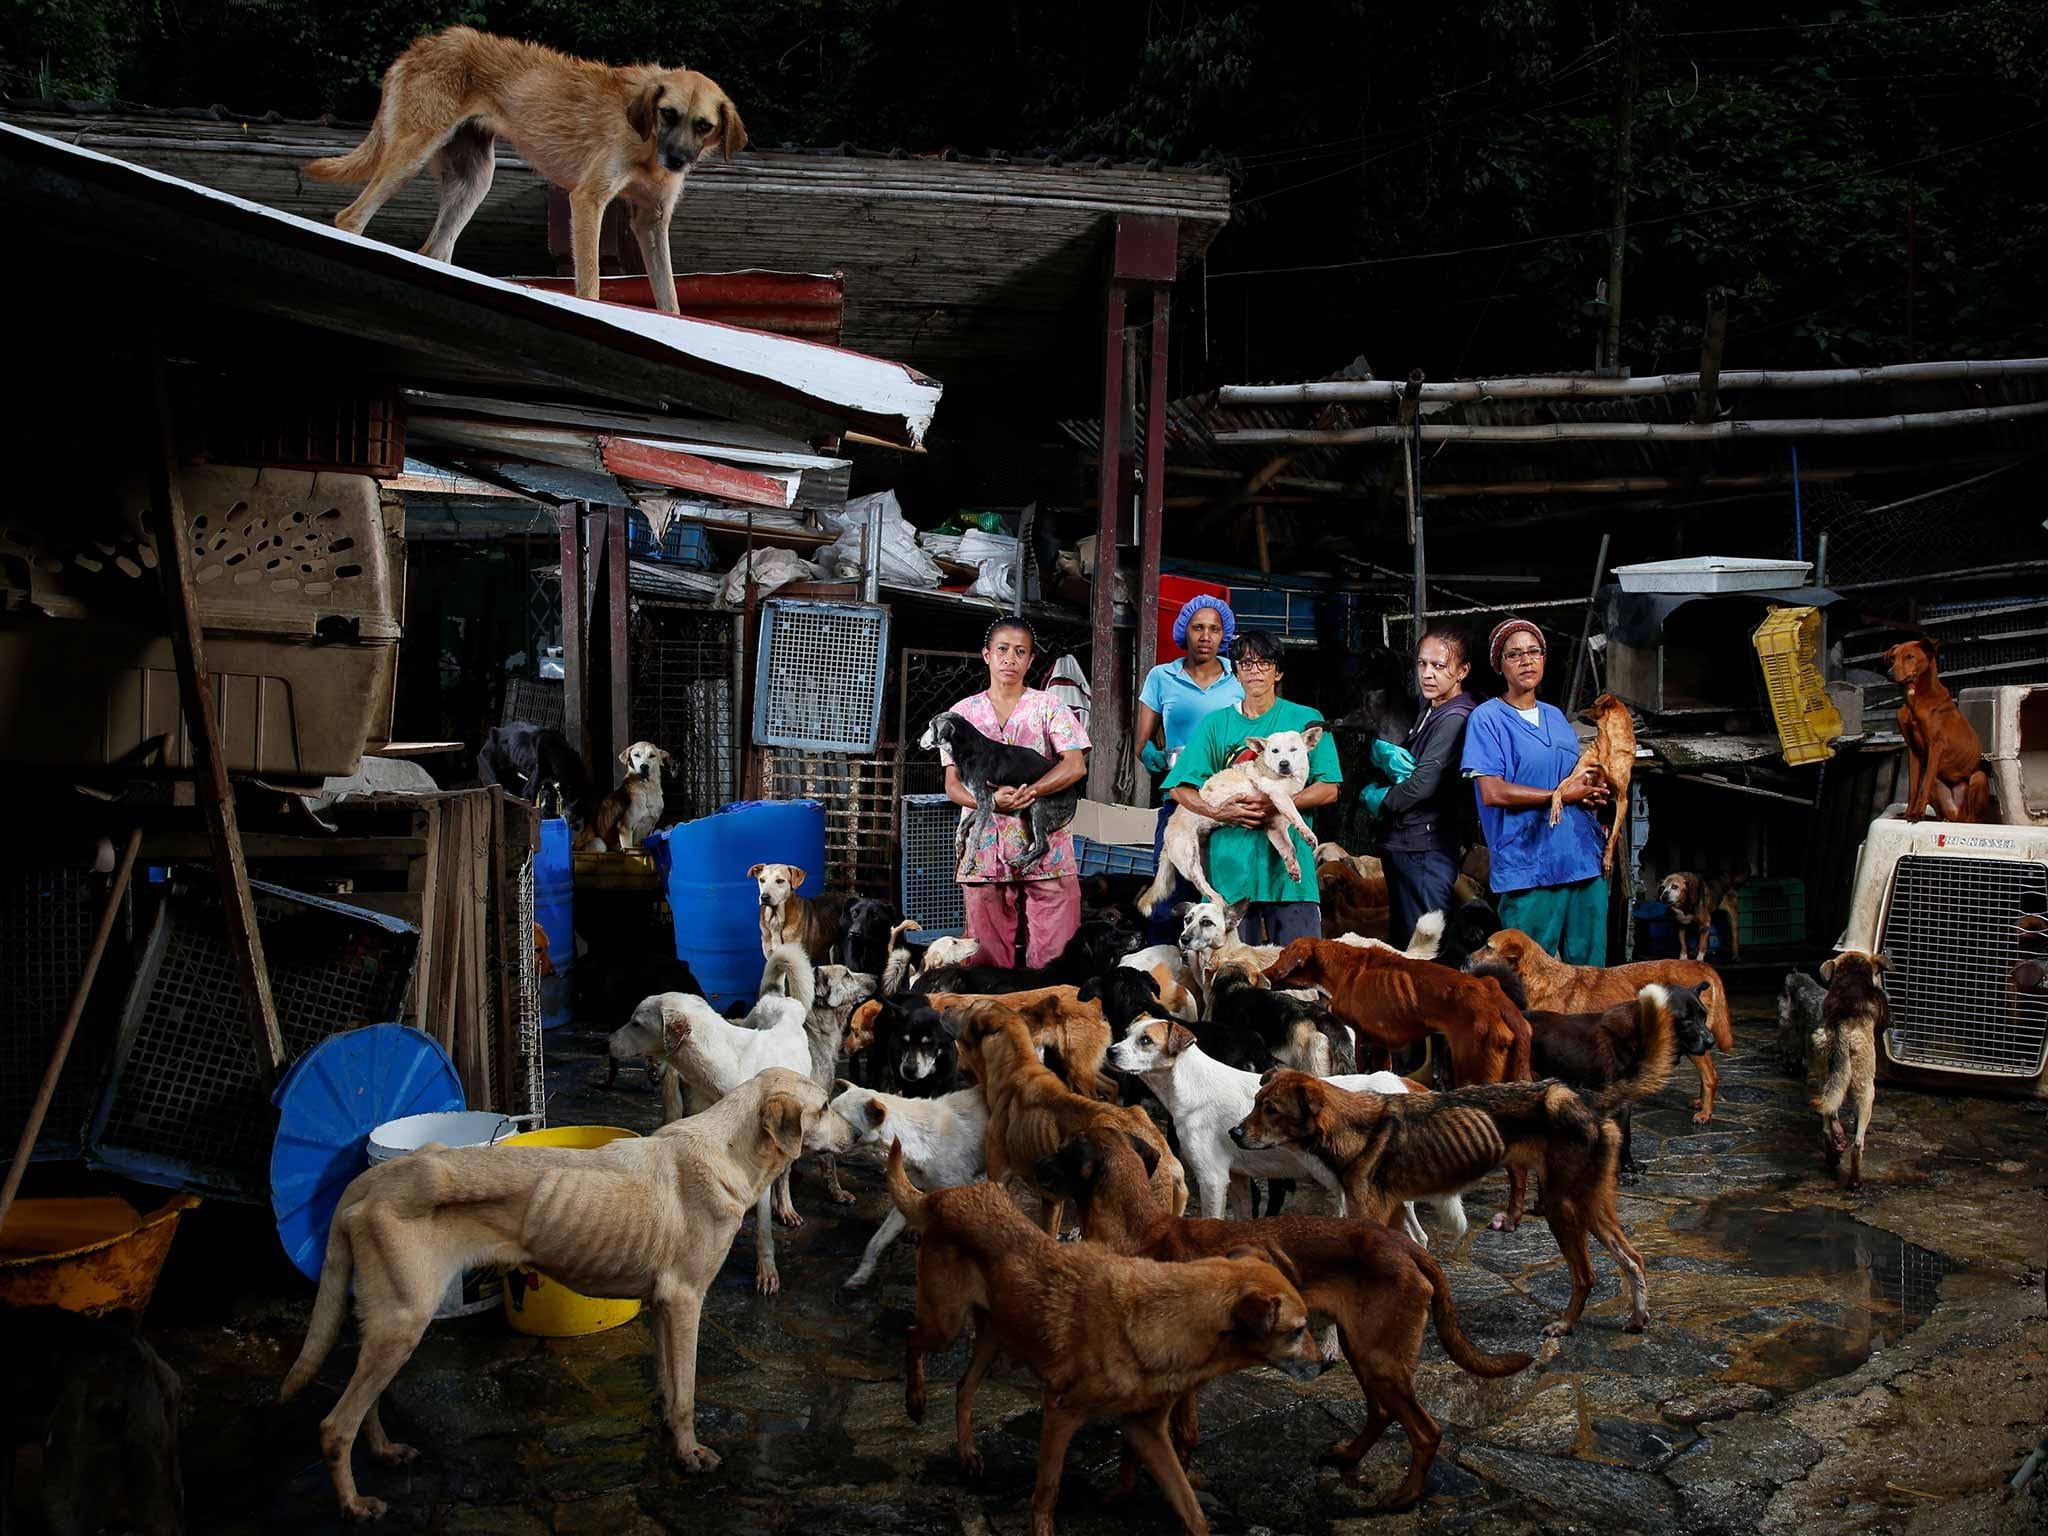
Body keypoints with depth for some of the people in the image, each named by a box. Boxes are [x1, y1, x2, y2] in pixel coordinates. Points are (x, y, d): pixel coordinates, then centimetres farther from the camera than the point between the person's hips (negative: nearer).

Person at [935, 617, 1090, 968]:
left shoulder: (1048, 708, 7)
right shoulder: (964, 712, 11)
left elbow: (1076, 766, -6)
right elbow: (953, 785, 4)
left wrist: (1028, 792, -21)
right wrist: (992, 800, -17)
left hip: (1046, 848, -1)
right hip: (985, 848, 1)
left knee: (1054, 954, -6)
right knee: (988, 957, 3)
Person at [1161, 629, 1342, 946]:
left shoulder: (1306, 720, 8)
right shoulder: (1216, 724, 12)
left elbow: (1329, 789, 1)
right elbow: (1181, 789, 8)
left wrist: (1276, 805, -13)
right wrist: (1219, 812, -11)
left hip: (1288, 862, -1)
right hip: (1229, 863, 1)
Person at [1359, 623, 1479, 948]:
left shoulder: (1456, 719, -16)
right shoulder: (1429, 709, 15)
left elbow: (1425, 782, -22)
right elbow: (1376, 745, 16)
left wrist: (1379, 800, -5)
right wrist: (1385, 753, -8)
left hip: (1427, 845, -10)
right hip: (1401, 842, 10)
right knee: (1403, 939, 16)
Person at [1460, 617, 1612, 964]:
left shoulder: (1556, 716, 18)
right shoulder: (1487, 718, -4)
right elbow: (1492, 792, -13)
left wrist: (1594, 791, 3)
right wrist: (1562, 795, -11)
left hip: (1585, 858, 7)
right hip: (1529, 866, -7)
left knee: (1589, 970, 9)